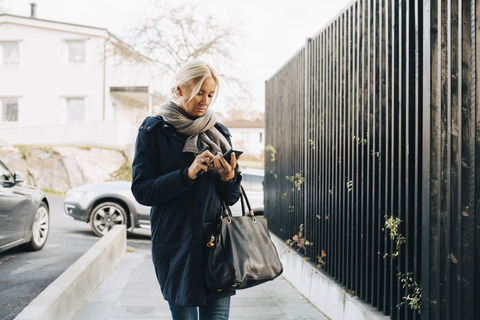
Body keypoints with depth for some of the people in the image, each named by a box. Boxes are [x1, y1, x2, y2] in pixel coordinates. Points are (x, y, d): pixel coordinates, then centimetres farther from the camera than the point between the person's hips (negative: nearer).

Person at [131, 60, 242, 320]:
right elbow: (141, 190, -7)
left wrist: (229, 178, -10)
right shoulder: (153, 131, 1)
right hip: (176, 246, -3)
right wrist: (188, 174, -18)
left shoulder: (218, 133, 12)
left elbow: (231, 198, 12)